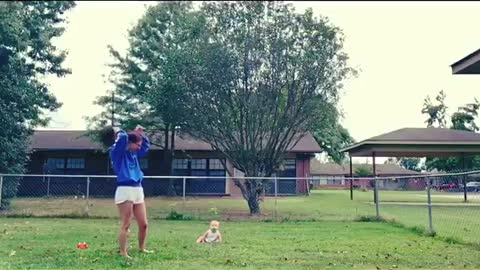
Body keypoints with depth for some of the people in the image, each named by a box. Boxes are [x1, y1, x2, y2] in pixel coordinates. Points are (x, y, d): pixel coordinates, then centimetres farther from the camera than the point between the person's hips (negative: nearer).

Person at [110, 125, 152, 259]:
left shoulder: (134, 154, 17)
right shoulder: (118, 153, -4)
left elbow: (146, 145, 32)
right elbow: (123, 138, -20)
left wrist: (140, 134, 20)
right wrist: (118, 131, 1)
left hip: (138, 190, 8)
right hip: (125, 190, -8)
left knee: (143, 224, 11)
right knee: (125, 225, -4)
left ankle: (141, 248, 28)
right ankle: (123, 252, 6)